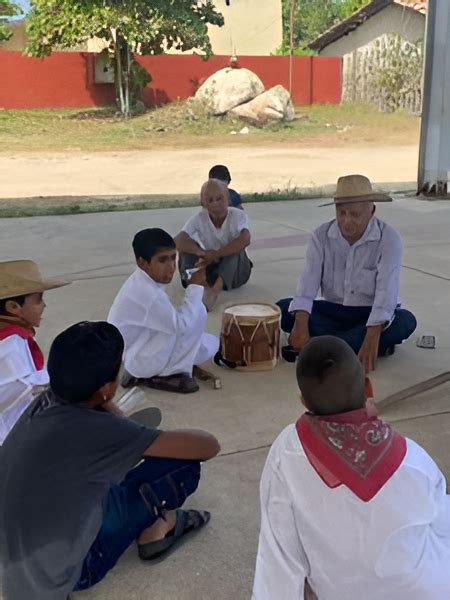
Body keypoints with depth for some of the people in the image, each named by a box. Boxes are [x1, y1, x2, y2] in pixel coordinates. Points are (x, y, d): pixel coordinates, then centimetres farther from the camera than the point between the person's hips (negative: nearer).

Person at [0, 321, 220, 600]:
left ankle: (154, 518, 20)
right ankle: (154, 529, 15)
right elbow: (208, 446, -20)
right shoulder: (96, 431, -30)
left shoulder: (47, 402, -9)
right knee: (184, 465, -11)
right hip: (59, 572, -7)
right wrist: (173, 441, -1)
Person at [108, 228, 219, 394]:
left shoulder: (142, 281, 2)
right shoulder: (147, 293, -29)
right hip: (141, 362, -10)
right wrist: (196, 286, -22)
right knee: (197, 312, -19)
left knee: (210, 345, 14)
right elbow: (181, 325, -28)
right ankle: (168, 375, -7)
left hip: (135, 356, 10)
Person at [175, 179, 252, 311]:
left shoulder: (238, 215, -17)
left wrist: (215, 255, -41)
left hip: (235, 271, -2)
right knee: (187, 247, -21)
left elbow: (245, 239, -38)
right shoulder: (199, 218, -11)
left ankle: (214, 291, -53)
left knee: (237, 249, -34)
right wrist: (201, 253, -43)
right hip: (211, 267, 2)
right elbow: (178, 241, -25)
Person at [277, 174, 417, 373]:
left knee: (405, 321, -33)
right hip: (334, 310, 3)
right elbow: (309, 280, -21)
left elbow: (386, 289, -30)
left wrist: (372, 337, -44)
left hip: (372, 315, -2)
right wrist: (301, 325, -38)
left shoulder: (389, 239, -18)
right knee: (283, 309, -20)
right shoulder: (322, 235, -10)